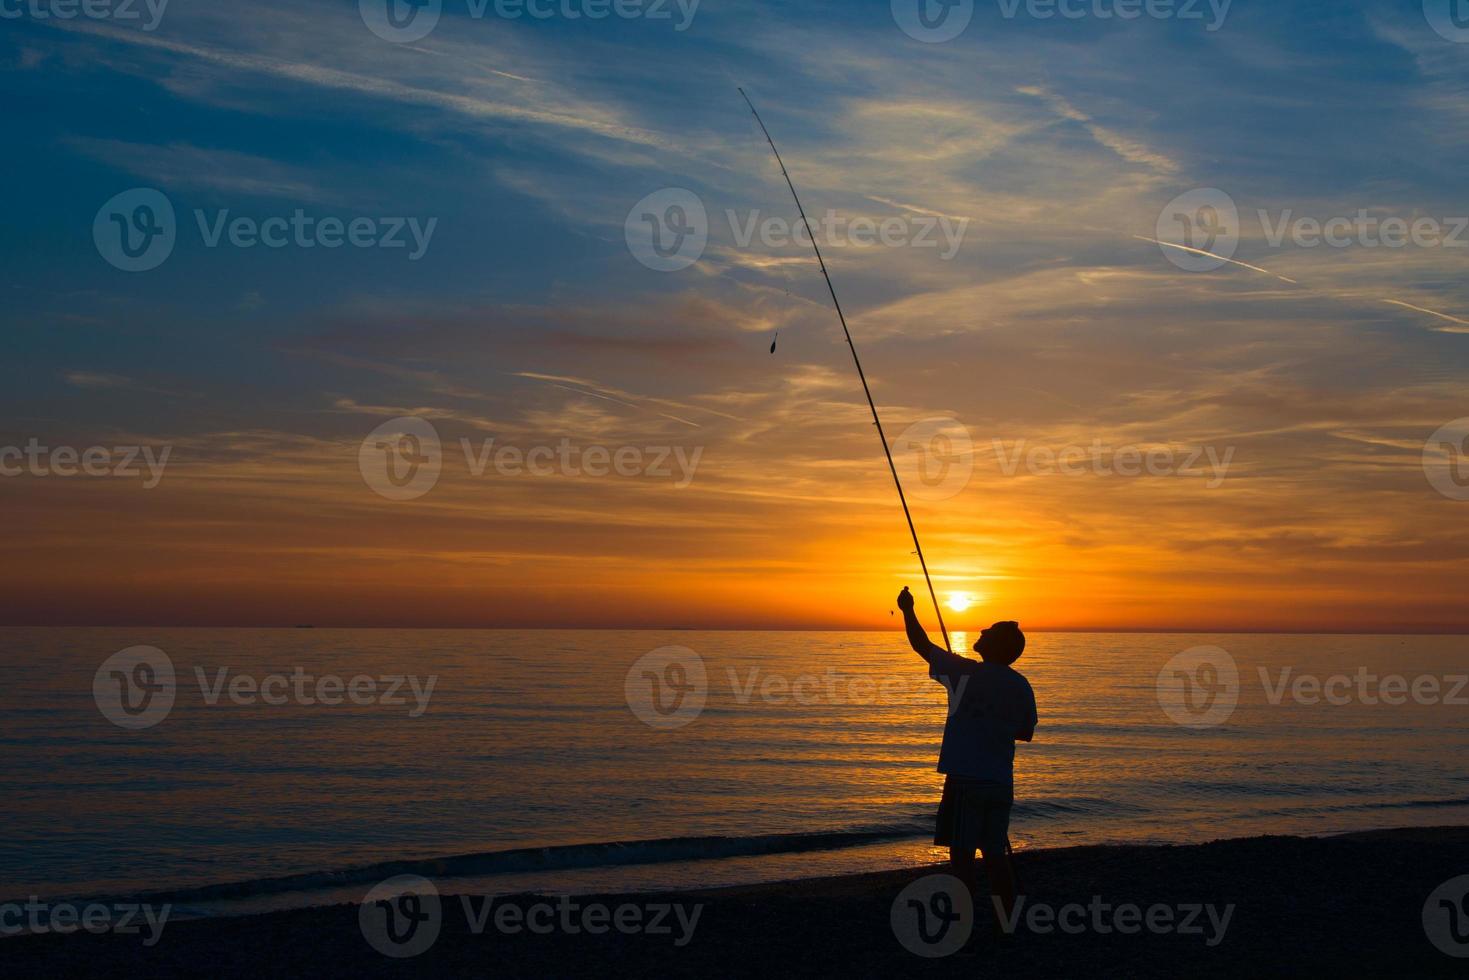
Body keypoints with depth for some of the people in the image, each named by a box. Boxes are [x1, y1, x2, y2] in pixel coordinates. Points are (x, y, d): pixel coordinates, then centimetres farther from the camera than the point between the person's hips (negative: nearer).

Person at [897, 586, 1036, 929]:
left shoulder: (965, 673, -8)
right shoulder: (1021, 686, 5)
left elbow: (921, 645, 1)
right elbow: (1026, 734, 16)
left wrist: (908, 609, 15)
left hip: (965, 780, -5)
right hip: (1001, 783, 5)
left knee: (962, 855, -2)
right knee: (995, 855, 12)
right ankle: (1006, 923, 13)